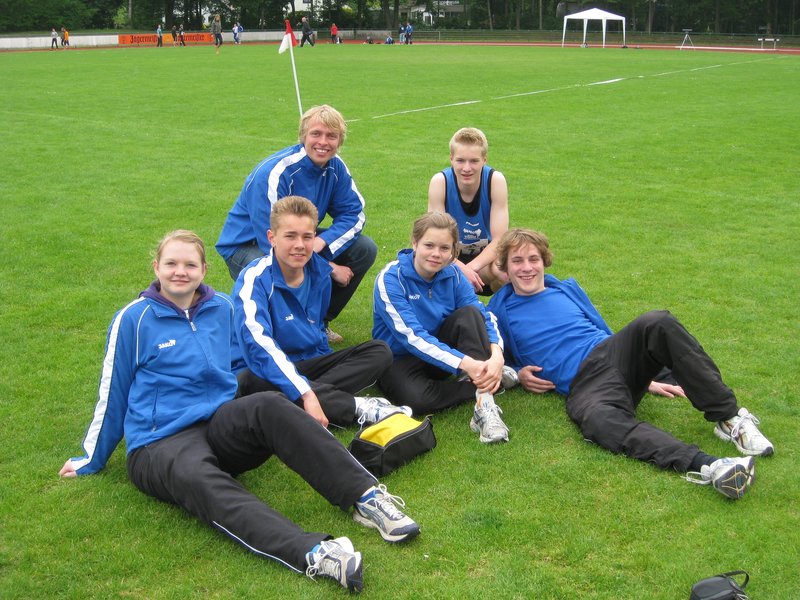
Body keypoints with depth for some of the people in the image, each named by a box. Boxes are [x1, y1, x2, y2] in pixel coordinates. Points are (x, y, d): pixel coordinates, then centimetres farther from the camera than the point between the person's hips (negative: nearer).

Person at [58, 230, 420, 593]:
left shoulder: (221, 308, 12)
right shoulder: (134, 319, 1)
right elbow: (113, 394, 8)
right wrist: (91, 461, 14)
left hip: (220, 427, 4)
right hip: (159, 445, -3)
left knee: (269, 406, -30)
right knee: (200, 480, -39)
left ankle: (366, 496, -36)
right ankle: (312, 554, -60)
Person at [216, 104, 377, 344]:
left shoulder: (335, 168, -9)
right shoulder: (274, 173, -29)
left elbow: (354, 213, -5)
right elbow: (272, 243, -30)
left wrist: (321, 242, -27)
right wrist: (330, 268, -25)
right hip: (247, 246, -7)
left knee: (365, 249, -7)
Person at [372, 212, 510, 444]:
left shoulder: (452, 274, -5)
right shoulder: (390, 279, -20)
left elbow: (484, 317, -13)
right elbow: (412, 337, -28)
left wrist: (496, 354, -36)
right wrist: (465, 363, -39)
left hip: (440, 348, 5)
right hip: (399, 358, -4)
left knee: (471, 312, -22)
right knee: (416, 398, -38)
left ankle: (485, 402, -32)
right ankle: (486, 386, -18)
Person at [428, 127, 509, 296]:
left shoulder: (496, 180, -19)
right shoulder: (440, 182, -20)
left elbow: (499, 239, -20)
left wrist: (471, 268, -35)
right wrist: (461, 268, -37)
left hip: (485, 257, 0)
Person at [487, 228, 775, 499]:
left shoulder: (567, 289, 26)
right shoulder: (499, 312, 17)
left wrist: (646, 379, 21)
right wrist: (518, 374, 0)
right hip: (582, 385, -4)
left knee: (658, 323, -30)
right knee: (600, 419, -40)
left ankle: (729, 417, -29)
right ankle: (704, 464, -57)